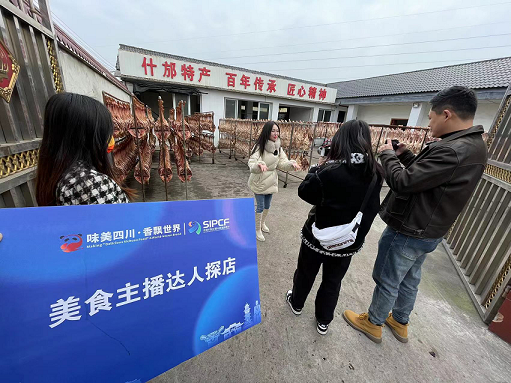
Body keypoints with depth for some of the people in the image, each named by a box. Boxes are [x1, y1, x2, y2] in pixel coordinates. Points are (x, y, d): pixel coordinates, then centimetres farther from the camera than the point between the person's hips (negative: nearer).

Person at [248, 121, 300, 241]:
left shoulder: (278, 148, 1)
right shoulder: (259, 147, -19)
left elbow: (282, 164, -2)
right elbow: (252, 166, -28)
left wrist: (292, 163, -23)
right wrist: (259, 164, -51)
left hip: (271, 181, 6)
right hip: (259, 181, -6)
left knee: (267, 206, 20)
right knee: (260, 206, 4)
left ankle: (262, 223, 46)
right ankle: (257, 229, 26)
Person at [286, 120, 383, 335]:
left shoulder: (330, 171, -26)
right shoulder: (375, 173, -9)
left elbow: (304, 192, -13)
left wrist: (317, 168, -1)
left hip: (318, 236, -3)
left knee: (305, 273, 23)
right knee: (333, 282, 23)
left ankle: (296, 303, 50)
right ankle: (323, 322, 44)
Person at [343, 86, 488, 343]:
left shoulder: (451, 150, -28)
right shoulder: (474, 147, 5)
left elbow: (401, 182, -27)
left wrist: (388, 154, -12)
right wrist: (406, 156, 5)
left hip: (407, 232, -9)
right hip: (429, 231, 9)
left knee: (387, 281, 11)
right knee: (409, 280, 25)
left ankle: (373, 323, 35)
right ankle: (400, 323, 47)